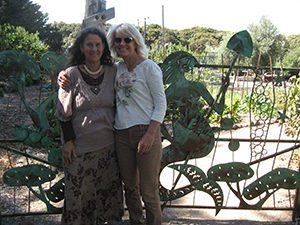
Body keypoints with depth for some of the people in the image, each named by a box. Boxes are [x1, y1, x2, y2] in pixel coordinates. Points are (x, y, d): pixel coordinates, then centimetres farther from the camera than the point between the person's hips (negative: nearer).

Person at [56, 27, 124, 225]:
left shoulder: (112, 72, 2)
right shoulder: (72, 74, -6)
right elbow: (64, 112, -5)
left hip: (108, 144, 3)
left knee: (108, 189, 12)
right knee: (78, 193, 4)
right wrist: (68, 140, -8)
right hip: (80, 145, -3)